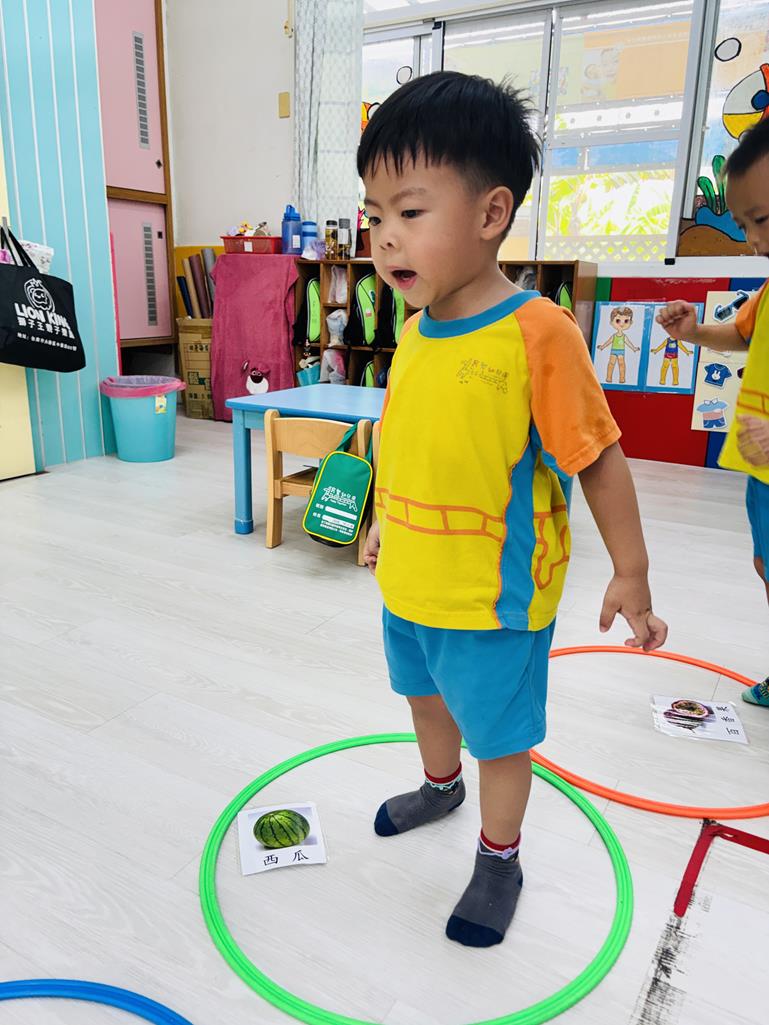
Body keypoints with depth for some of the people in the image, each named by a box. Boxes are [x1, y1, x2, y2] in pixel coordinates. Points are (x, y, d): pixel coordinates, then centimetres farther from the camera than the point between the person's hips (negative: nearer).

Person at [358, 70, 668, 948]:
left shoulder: (538, 333, -22)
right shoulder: (412, 332, -1)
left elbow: (598, 457, -16)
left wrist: (630, 573, -10)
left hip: (494, 597, -7)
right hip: (408, 584, 7)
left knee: (497, 734, 13)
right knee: (424, 694, 29)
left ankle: (498, 858, 41)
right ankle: (439, 786, 59)